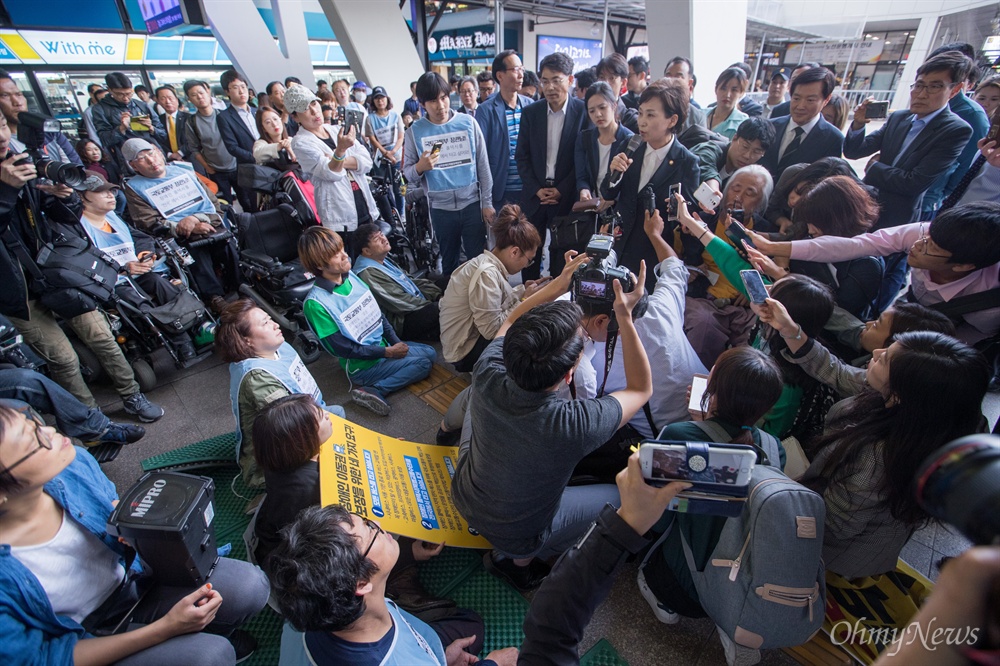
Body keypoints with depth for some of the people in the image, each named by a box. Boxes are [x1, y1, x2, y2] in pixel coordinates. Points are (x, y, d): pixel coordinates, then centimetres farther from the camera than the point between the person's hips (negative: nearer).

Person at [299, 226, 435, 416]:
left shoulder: (351, 276, -3)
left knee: (430, 353, 6)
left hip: (383, 345, 8)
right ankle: (373, 391, -9)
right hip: (363, 364, -8)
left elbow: (377, 312, 6)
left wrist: (395, 342, -5)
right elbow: (342, 348, -20)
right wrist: (387, 352, -18)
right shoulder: (315, 303, -24)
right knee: (423, 364, -13)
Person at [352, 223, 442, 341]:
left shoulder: (383, 259, 10)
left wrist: (438, 295, 2)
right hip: (403, 321, -10)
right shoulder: (368, 272, -20)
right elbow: (400, 302, -22)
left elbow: (411, 281, 13)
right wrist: (432, 305, -16)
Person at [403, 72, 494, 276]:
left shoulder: (468, 122, 0)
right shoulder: (415, 131, 0)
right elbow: (407, 174, 1)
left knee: (478, 258, 5)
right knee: (449, 262, 14)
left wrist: (487, 203, 1)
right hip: (441, 208, 1)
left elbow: (483, 165, 3)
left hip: (472, 203, 0)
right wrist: (419, 168, -21)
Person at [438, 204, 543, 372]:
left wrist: (522, 290, -1)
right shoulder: (486, 273, -26)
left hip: (475, 335, 10)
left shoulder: (487, 262, 2)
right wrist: (524, 300, -18)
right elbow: (492, 330, -28)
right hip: (466, 352, -10)